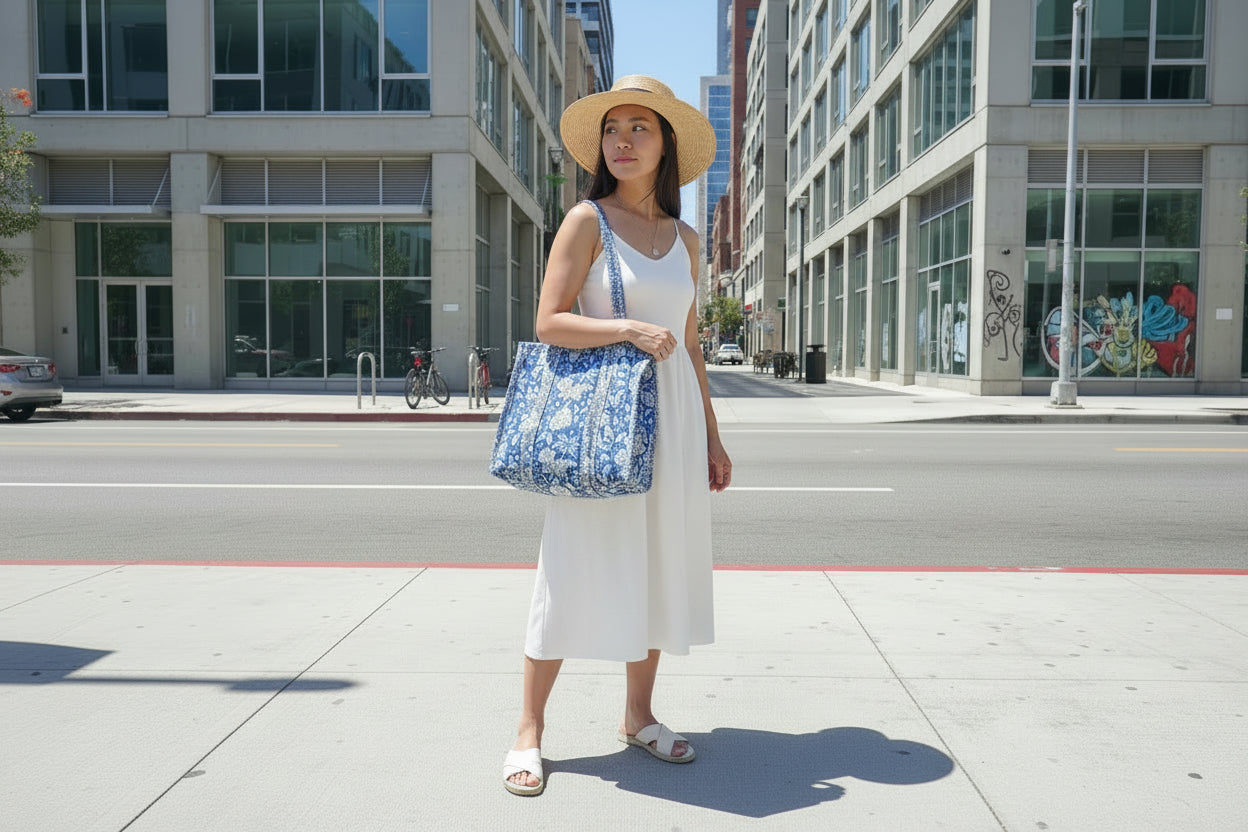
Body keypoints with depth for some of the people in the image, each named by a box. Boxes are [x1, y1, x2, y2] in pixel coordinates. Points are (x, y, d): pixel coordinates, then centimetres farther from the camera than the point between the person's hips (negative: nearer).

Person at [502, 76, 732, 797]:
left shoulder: (684, 238, 12)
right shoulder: (588, 219, -2)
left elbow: (690, 343, 15)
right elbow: (550, 321, -8)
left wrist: (711, 435, 14)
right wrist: (630, 329, -22)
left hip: (673, 414, 5)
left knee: (660, 564, 10)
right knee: (577, 568, -2)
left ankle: (639, 715, 26)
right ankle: (530, 730, 12)